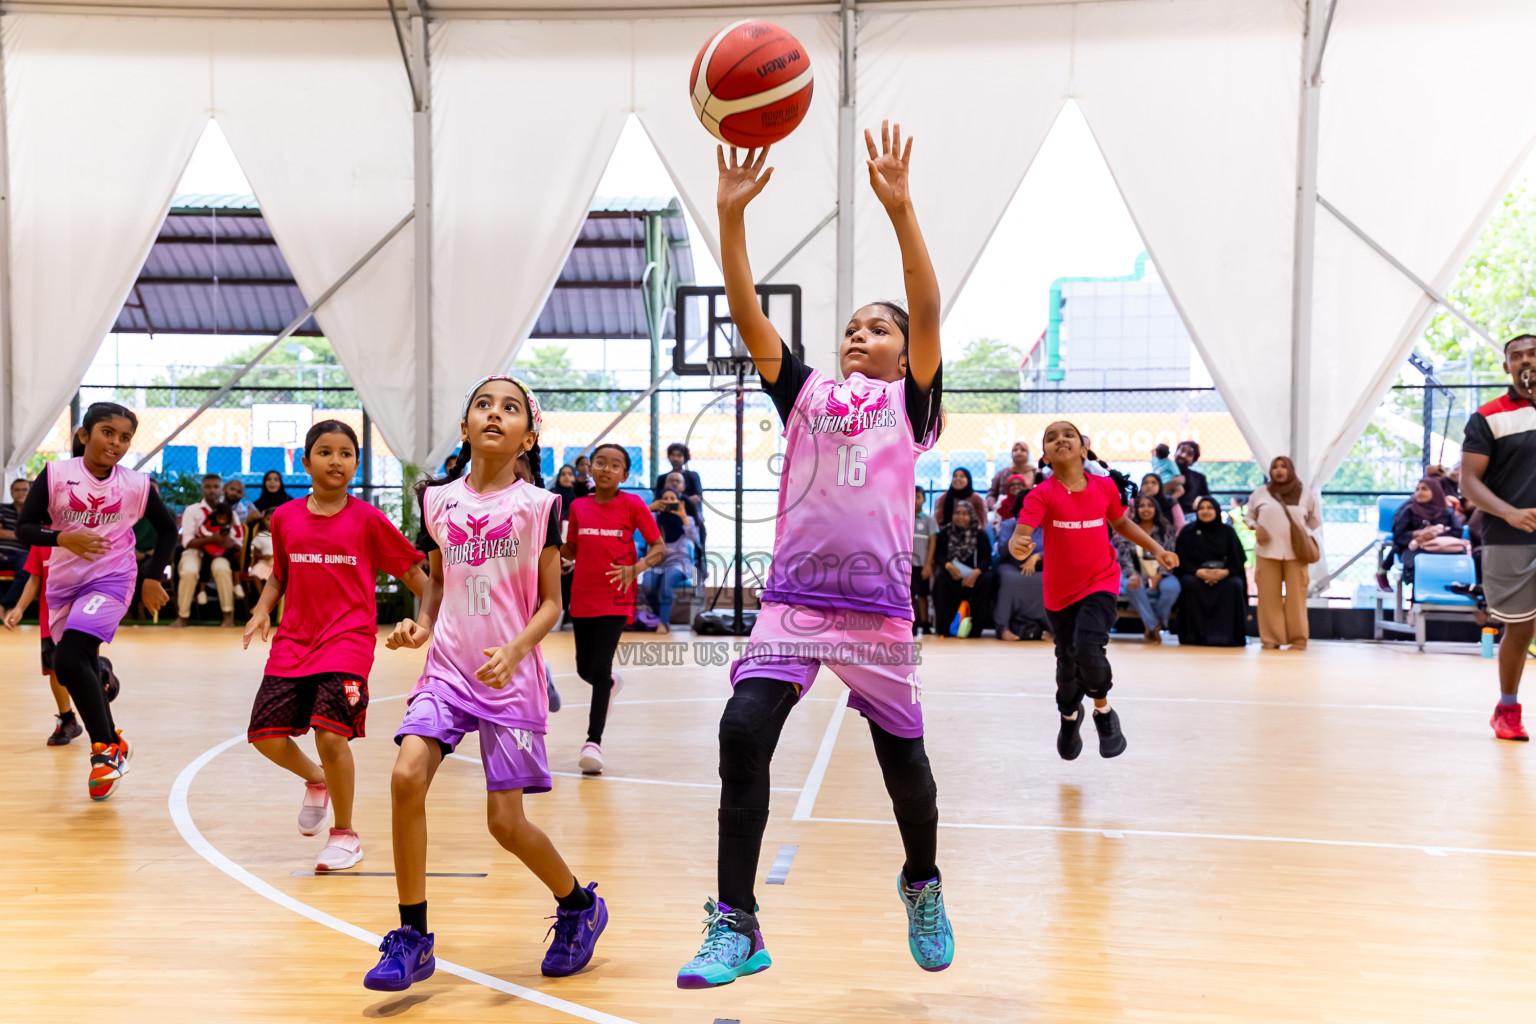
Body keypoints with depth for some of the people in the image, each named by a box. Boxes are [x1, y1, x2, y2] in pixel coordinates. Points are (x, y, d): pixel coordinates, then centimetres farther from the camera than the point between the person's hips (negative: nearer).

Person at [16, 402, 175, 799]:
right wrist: (63, 538, -23)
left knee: (69, 661, -22)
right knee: (83, 668, 12)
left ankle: (106, 748, -8)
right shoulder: (56, 474, -6)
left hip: (110, 581, -3)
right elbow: (23, 527, -6)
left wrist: (152, 577, 4)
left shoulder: (137, 485, -6)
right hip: (64, 583, 3)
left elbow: (168, 530, 9)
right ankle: (112, 746, 32)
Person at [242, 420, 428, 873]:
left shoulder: (367, 519, -3)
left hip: (348, 639, -4)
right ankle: (316, 780, 32)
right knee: (264, 733, -3)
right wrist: (262, 610, 2)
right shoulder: (284, 518, 7)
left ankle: (345, 834, 5)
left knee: (329, 732, -18)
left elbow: (412, 571, 2)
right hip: (293, 641, 4)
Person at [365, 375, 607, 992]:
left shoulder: (537, 504, -5)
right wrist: (421, 624, -1)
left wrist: (515, 650, -20)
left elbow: (551, 603, -4)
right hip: (447, 668, 3)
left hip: (510, 677, -3)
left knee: (506, 821, -3)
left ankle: (580, 906, 27)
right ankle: (413, 939, -1)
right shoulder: (438, 499, 5)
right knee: (407, 777, -18)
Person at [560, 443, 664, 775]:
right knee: (585, 669, 12)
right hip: (582, 598, 4)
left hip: (615, 599, -4)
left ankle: (593, 741, -5)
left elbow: (659, 548, -5)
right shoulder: (578, 507, 4)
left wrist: (635, 568, -22)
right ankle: (610, 684, 48)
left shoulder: (632, 505, -6)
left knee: (600, 668, -13)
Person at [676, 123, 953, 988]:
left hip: (878, 607, -1)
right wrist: (732, 216, -9)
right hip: (794, 600, 2)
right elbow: (749, 316, 2)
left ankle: (923, 887, 38)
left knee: (904, 757, 8)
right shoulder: (807, 393, 13)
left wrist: (901, 210, -18)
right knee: (743, 735, -15)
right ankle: (738, 926, -6)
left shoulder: (909, 402, 7)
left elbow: (928, 311, -8)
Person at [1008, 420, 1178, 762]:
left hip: (1101, 584, 0)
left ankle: (1103, 711, 4)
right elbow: (1019, 535, -28)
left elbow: (1121, 523, 14)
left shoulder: (1105, 487, -7)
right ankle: (1069, 715, 47)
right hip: (1060, 592, 1)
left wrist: (1156, 549, 7)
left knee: (1088, 648, -25)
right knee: (1067, 663, 14)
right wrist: (1018, 546, -52)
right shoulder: (1042, 495, -15)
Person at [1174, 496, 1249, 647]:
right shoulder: (1187, 532, 7)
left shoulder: (1227, 531, 9)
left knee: (1235, 584, -31)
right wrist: (1200, 572, -21)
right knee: (1190, 583, -34)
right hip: (1196, 574, -1)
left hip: (1224, 575, 1)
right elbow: (1182, 561, -1)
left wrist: (1224, 572, -20)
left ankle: (1229, 635, -27)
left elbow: (1238, 560, 2)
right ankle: (1194, 634, -32)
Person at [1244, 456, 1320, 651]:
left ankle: (1298, 639, 5)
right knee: (1269, 597, -2)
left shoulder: (1306, 495, 7)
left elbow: (1315, 520, 18)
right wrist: (1255, 528, -4)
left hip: (1295, 553, 0)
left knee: (1296, 597, -2)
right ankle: (1271, 640, 3)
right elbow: (1248, 516, 15)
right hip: (1268, 552, 0)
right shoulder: (1260, 493, 7)